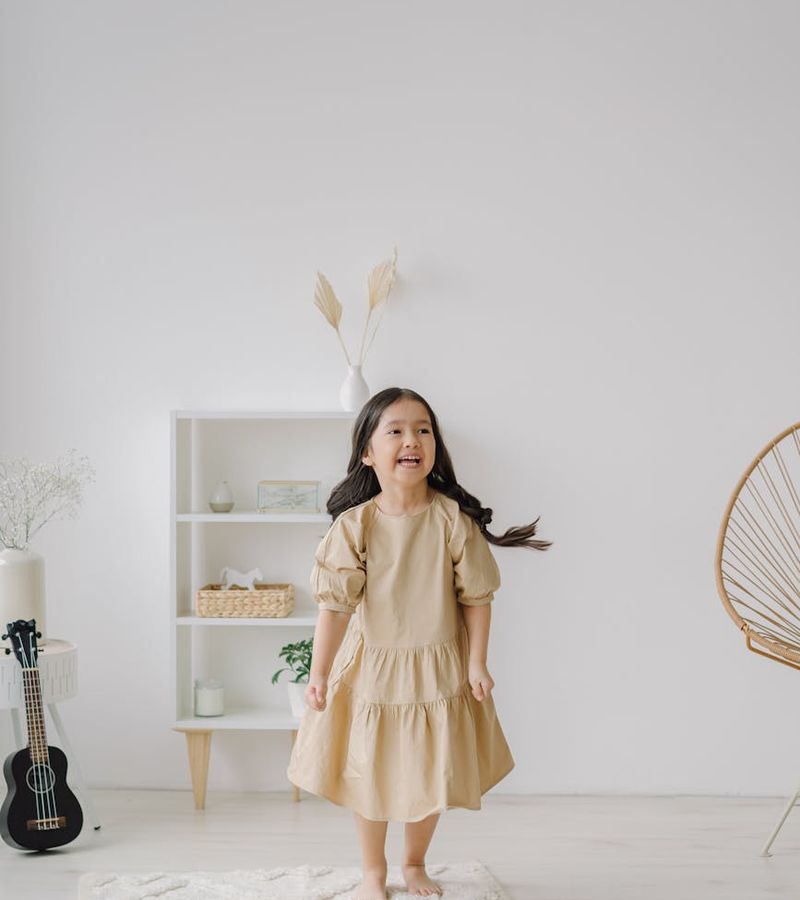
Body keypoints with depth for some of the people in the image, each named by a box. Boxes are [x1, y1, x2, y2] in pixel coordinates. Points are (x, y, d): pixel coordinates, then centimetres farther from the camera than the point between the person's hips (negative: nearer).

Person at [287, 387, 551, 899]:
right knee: (370, 775, 11)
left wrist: (477, 664, -7)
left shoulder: (453, 519, -13)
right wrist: (319, 674, -14)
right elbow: (336, 604, -12)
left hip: (438, 669, 1)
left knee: (432, 776, 13)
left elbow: (476, 595, -6)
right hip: (371, 667, 0)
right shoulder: (354, 525, -14)